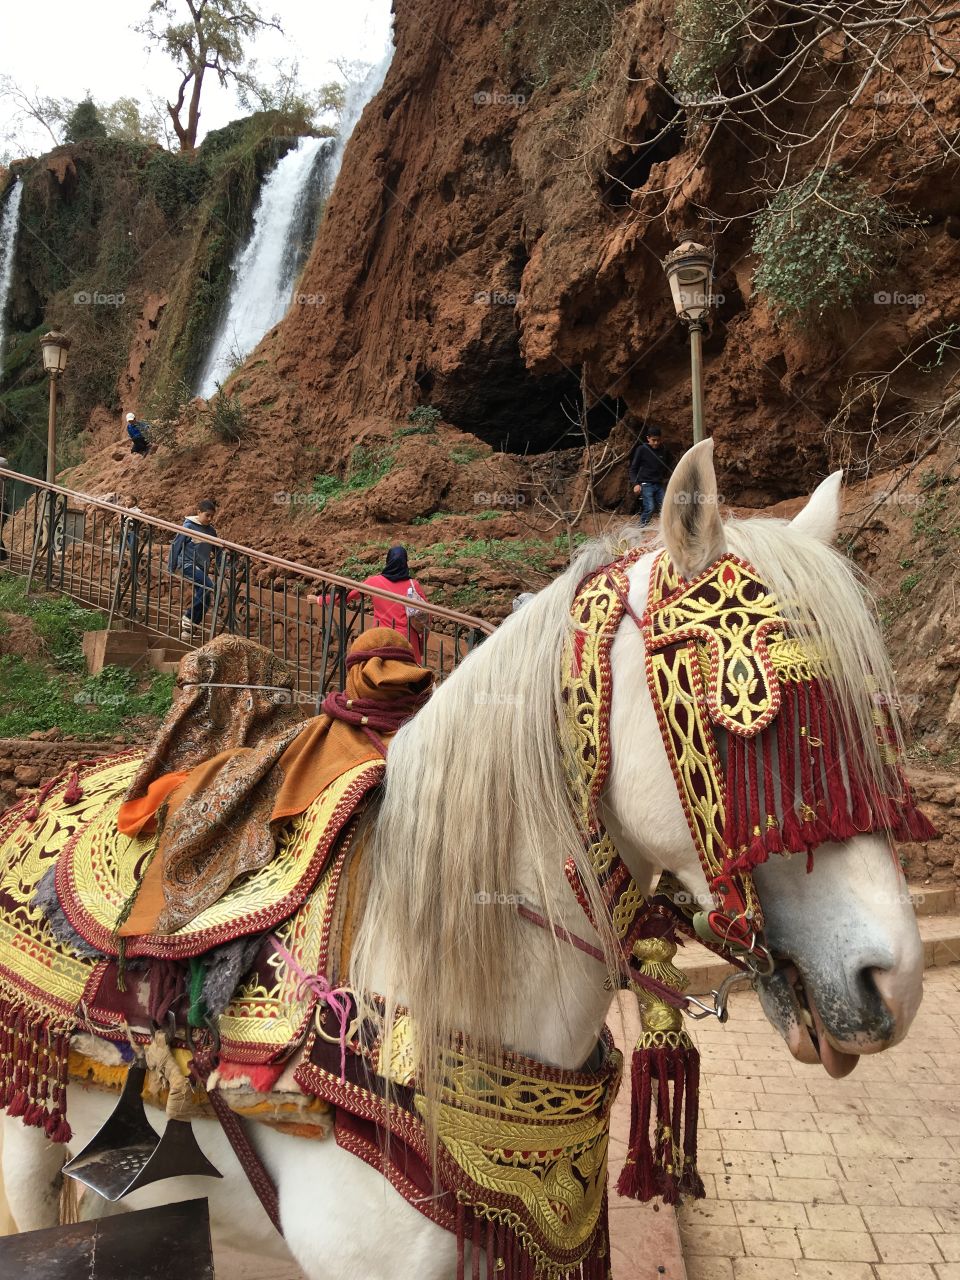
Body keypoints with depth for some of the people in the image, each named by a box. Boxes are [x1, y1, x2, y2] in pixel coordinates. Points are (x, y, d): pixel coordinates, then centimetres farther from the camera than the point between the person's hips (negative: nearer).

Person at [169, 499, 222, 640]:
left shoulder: (211, 531, 9)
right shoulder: (189, 527, -7)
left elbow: (217, 551, 20)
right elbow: (175, 545, -5)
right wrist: (171, 567, -5)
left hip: (202, 568, 7)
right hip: (188, 565, -7)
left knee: (204, 600, 3)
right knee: (208, 585, -29)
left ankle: (189, 629, 16)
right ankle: (187, 619, -19)